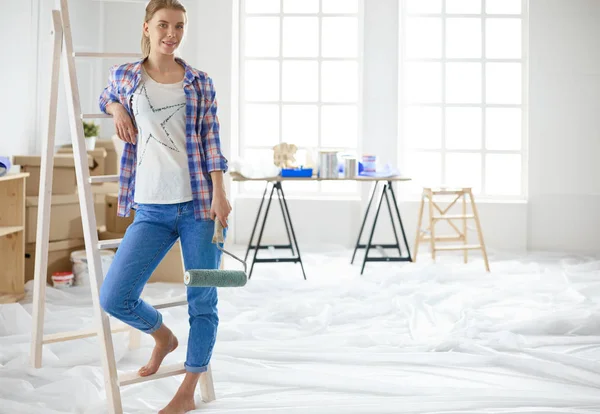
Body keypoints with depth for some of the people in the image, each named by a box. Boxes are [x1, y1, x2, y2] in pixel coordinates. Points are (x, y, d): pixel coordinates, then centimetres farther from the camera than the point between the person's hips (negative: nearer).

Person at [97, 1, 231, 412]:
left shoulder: (200, 83, 4)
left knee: (202, 302, 2)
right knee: (115, 298, -6)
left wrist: (219, 194, -10)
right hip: (151, 209, 2)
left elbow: (212, 142, 2)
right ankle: (162, 336, 26)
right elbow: (108, 98, 32)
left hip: (199, 204, -1)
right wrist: (117, 109, 8)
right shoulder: (125, 76, 9)